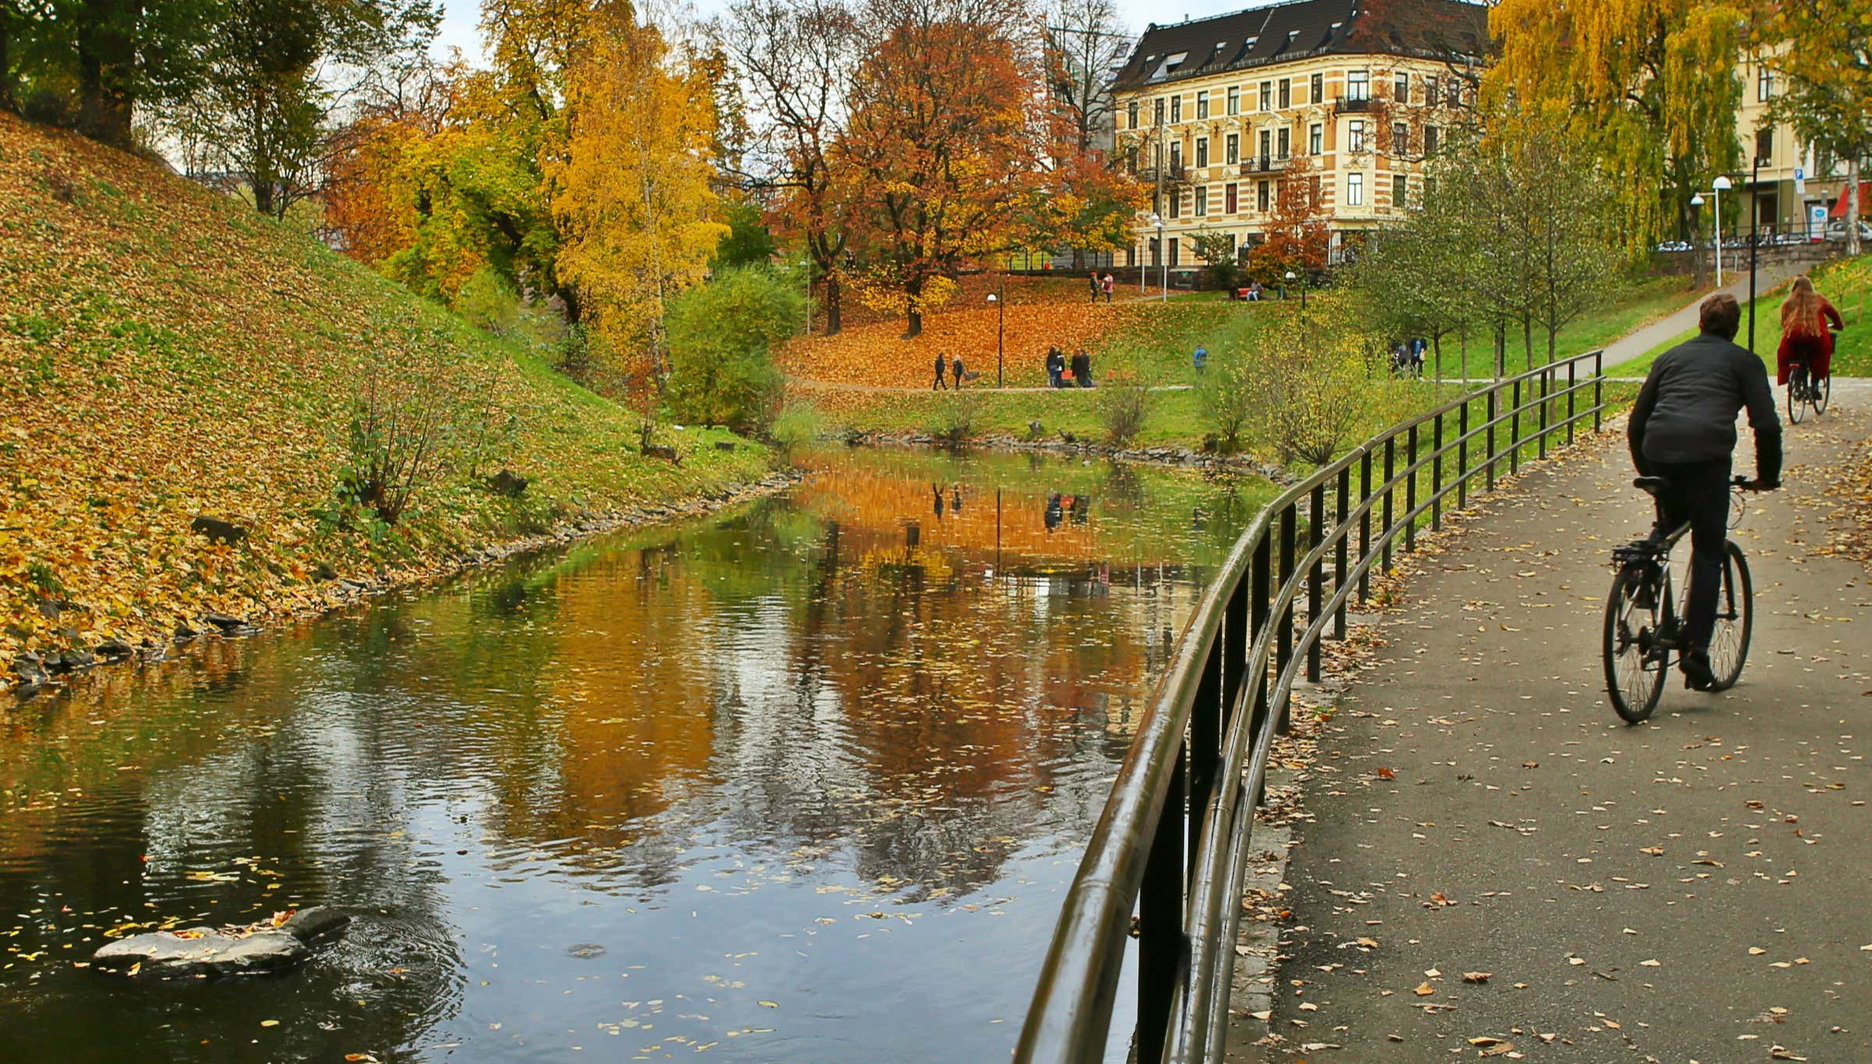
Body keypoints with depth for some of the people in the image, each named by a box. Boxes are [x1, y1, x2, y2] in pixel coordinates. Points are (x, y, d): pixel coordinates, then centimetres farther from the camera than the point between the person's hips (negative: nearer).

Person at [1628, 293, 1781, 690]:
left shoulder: (1670, 357, 28)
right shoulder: (1744, 361, 18)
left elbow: (1635, 425, 25)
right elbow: (1766, 425, 7)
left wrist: (1648, 474, 35)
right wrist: (1767, 475, 21)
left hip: (1658, 451, 4)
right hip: (1707, 454, -3)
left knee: (1670, 523, 32)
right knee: (1708, 553, 5)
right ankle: (1695, 650, 0)